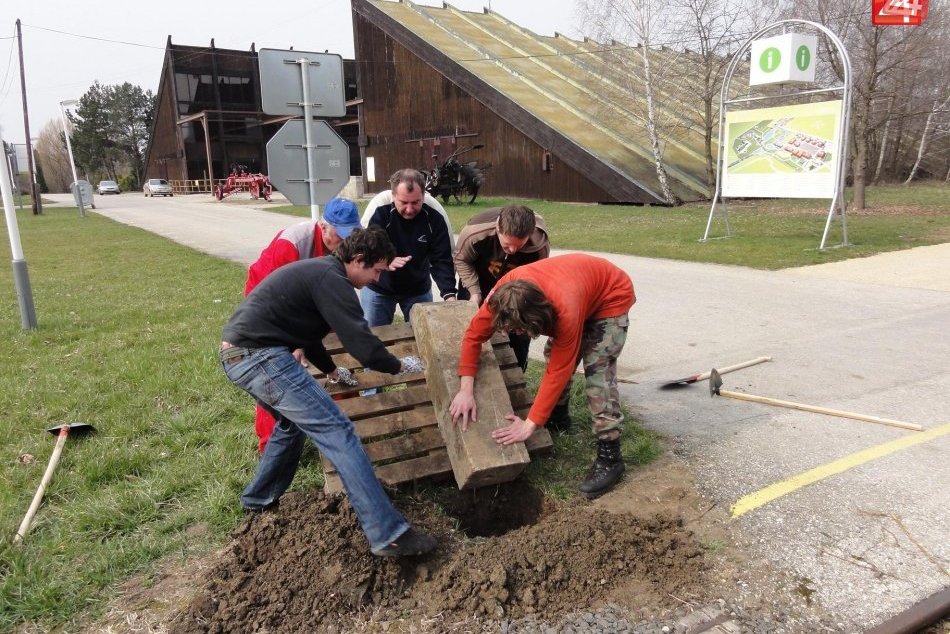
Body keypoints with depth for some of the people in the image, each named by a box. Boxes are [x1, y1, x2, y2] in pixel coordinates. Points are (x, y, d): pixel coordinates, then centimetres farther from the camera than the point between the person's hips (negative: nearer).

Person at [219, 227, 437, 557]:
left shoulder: (318, 270, 20)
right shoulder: (332, 280, -11)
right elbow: (363, 345, -17)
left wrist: (331, 370, 43)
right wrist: (399, 365, 2)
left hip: (237, 353, 11)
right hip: (259, 357, -11)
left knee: (295, 421, 30)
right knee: (337, 431, -12)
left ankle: (259, 498, 44)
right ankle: (388, 534, -13)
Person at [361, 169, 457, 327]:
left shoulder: (434, 220, -15)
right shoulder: (381, 215, -18)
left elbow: (442, 261, -16)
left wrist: (449, 294, -31)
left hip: (418, 291, 1)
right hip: (379, 290, -1)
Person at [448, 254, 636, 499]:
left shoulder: (565, 311, -42)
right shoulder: (506, 291, -27)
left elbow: (558, 371, -34)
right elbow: (474, 333, -18)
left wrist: (530, 424, -31)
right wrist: (466, 390, -26)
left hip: (611, 296, -6)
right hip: (579, 280, 7)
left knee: (597, 370, -17)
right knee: (555, 354, 5)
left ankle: (609, 457, -12)